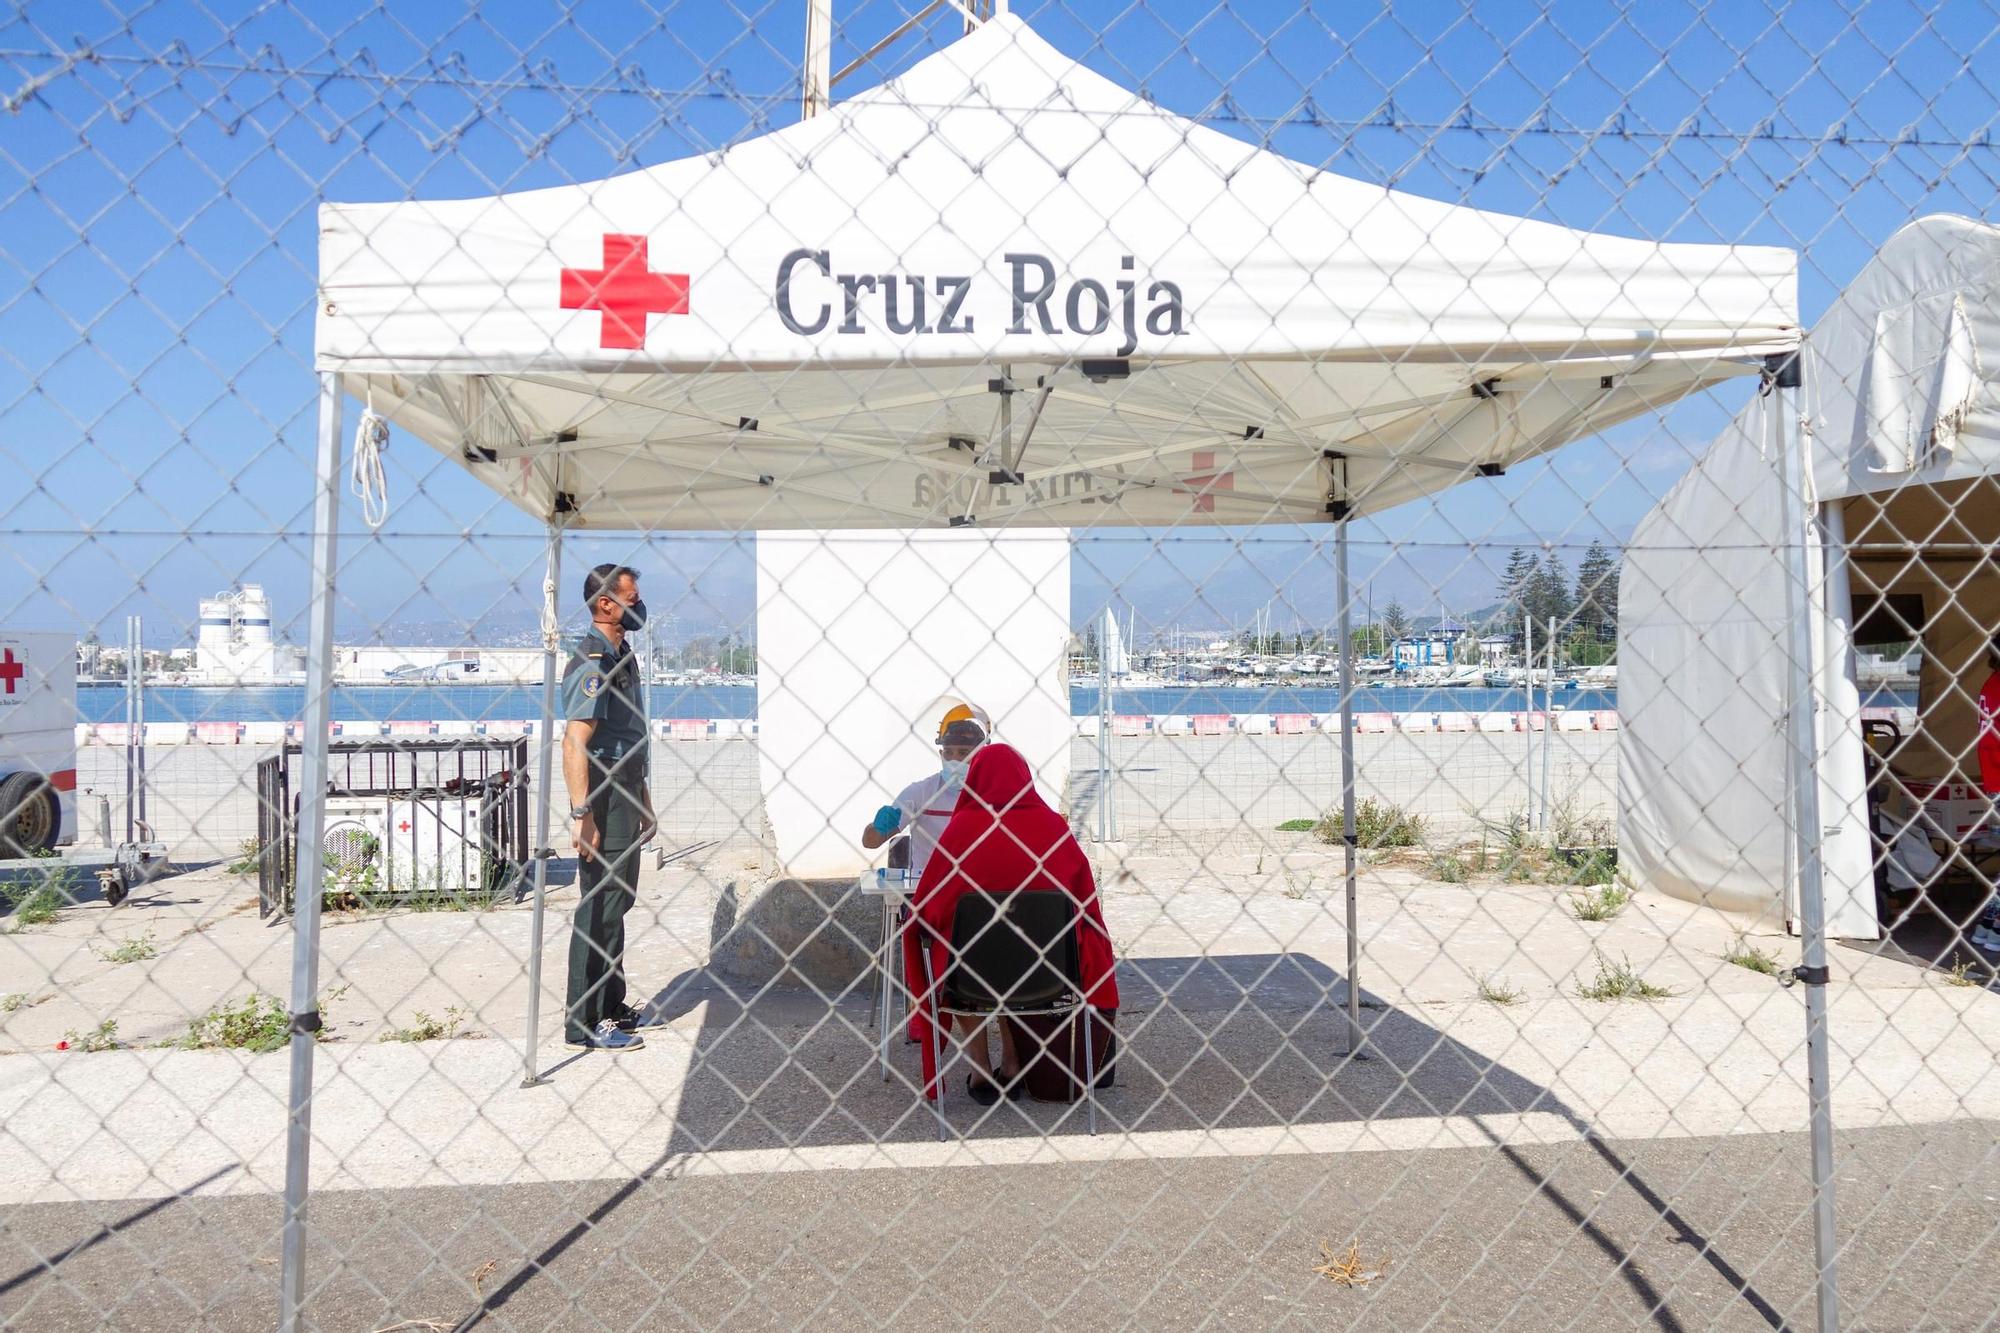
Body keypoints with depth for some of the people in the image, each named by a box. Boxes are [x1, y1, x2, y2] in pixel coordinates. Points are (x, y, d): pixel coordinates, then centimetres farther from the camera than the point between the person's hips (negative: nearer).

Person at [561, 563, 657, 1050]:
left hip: (626, 794, 10)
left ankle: (611, 1005, 28)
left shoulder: (623, 658, 14)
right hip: (604, 799, -10)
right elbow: (574, 742, -23)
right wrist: (581, 815, -27)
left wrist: (643, 799, 22)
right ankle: (585, 1023, 5)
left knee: (617, 901, 16)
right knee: (599, 908, -4)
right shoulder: (593, 663, -17)